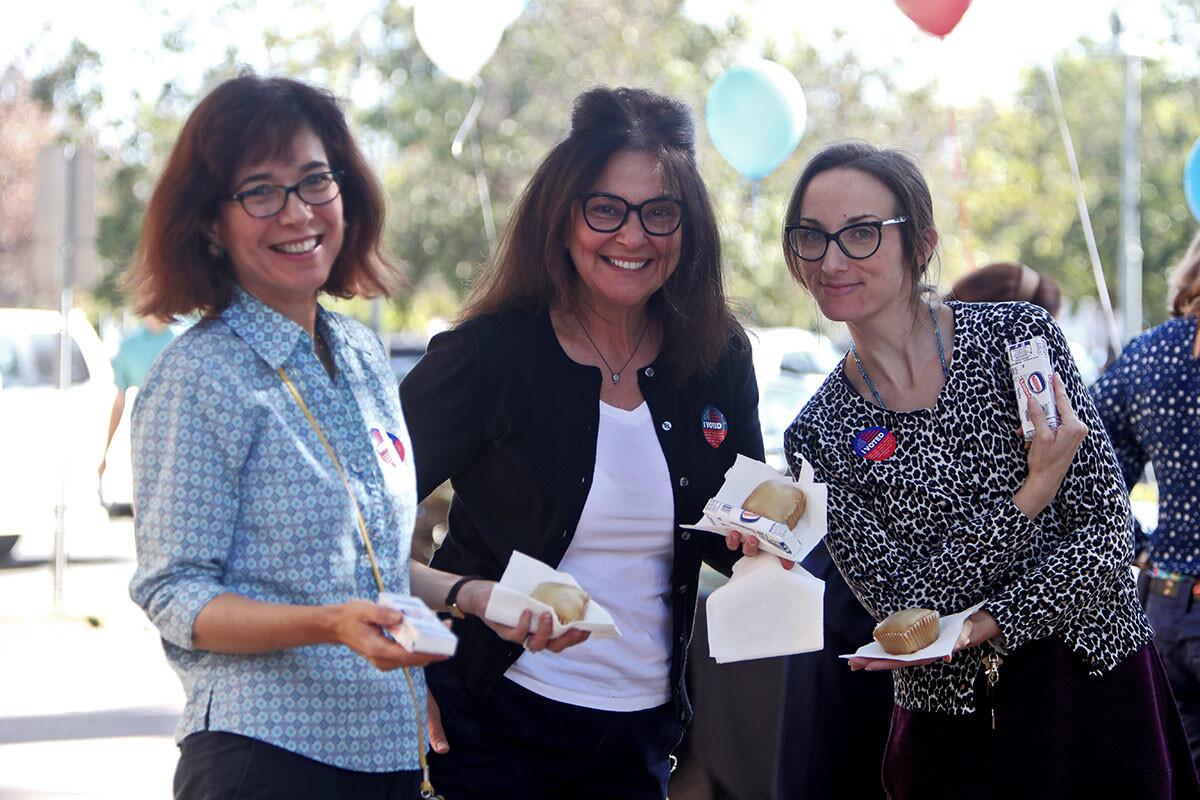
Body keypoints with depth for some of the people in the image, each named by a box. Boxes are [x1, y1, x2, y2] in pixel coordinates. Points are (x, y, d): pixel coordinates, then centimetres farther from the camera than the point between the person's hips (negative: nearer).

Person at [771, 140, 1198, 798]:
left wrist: (978, 628, -21)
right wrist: (1031, 496, -22)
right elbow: (900, 602, -12)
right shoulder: (819, 437, -4)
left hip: (1103, 700, 0)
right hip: (952, 736, 1)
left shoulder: (1019, 337, -7)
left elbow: (1107, 529, -9)